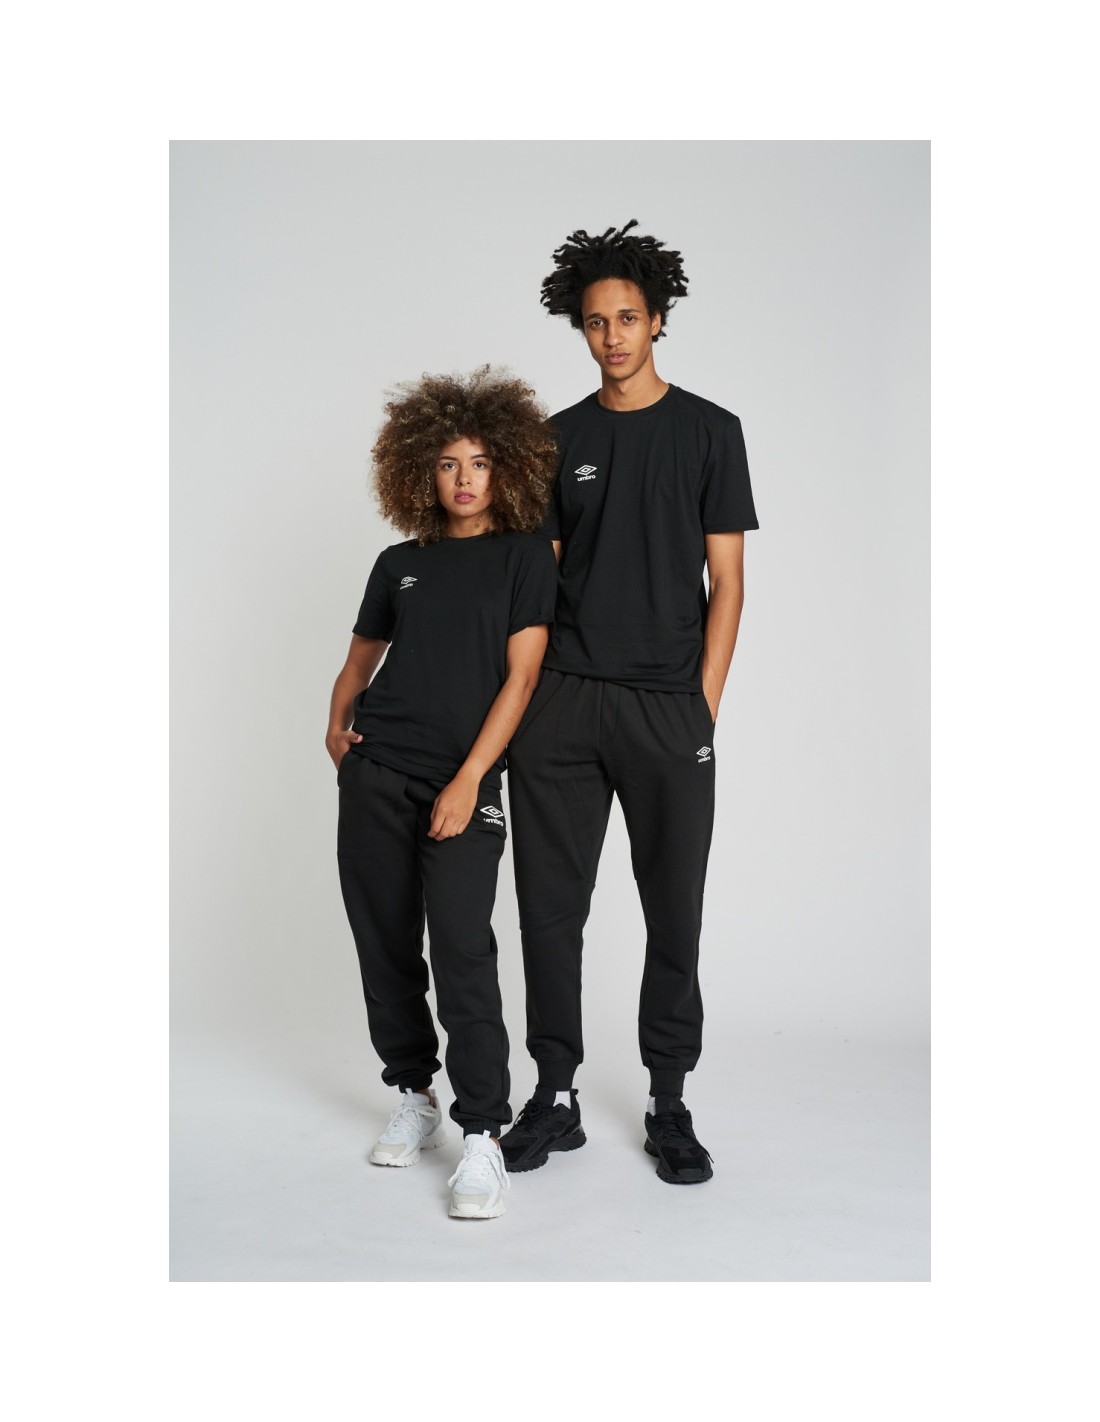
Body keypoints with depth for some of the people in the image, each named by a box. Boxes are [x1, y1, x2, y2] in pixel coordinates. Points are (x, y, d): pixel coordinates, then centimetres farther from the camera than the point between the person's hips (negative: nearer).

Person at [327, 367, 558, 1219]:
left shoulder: (525, 555, 3)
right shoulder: (400, 564, 14)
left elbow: (519, 677, -4)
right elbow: (360, 659, 24)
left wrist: (468, 782, -12)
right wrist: (337, 724, 3)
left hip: (464, 780, -4)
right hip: (376, 772, 4)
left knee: (462, 949, -13)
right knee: (385, 943, 7)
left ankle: (484, 1136, -5)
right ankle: (414, 1098, 25)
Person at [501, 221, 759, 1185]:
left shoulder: (709, 432, 4)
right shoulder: (562, 438, 11)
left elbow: (727, 581, 1)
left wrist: (703, 706, -6)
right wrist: (525, 691, 4)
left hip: (667, 706, -2)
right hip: (561, 699, 3)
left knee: (674, 914, 5)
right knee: (551, 906, 5)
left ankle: (670, 1105, 19)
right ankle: (555, 1096, 19)